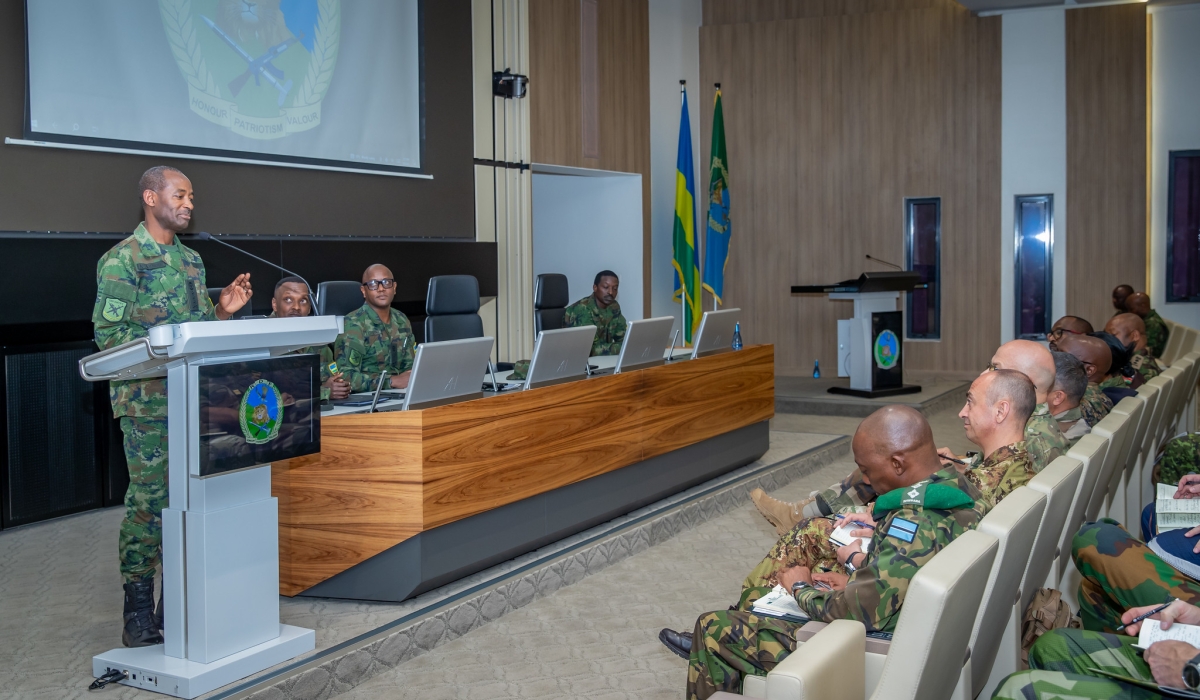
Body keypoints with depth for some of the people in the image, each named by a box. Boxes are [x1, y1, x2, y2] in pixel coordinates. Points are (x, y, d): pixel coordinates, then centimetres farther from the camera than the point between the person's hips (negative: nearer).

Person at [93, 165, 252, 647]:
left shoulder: (191, 260, 16)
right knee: (148, 500, -4)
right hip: (148, 400, -7)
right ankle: (138, 612, 6)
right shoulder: (122, 260, -6)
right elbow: (109, 333, -11)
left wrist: (223, 310, 1)